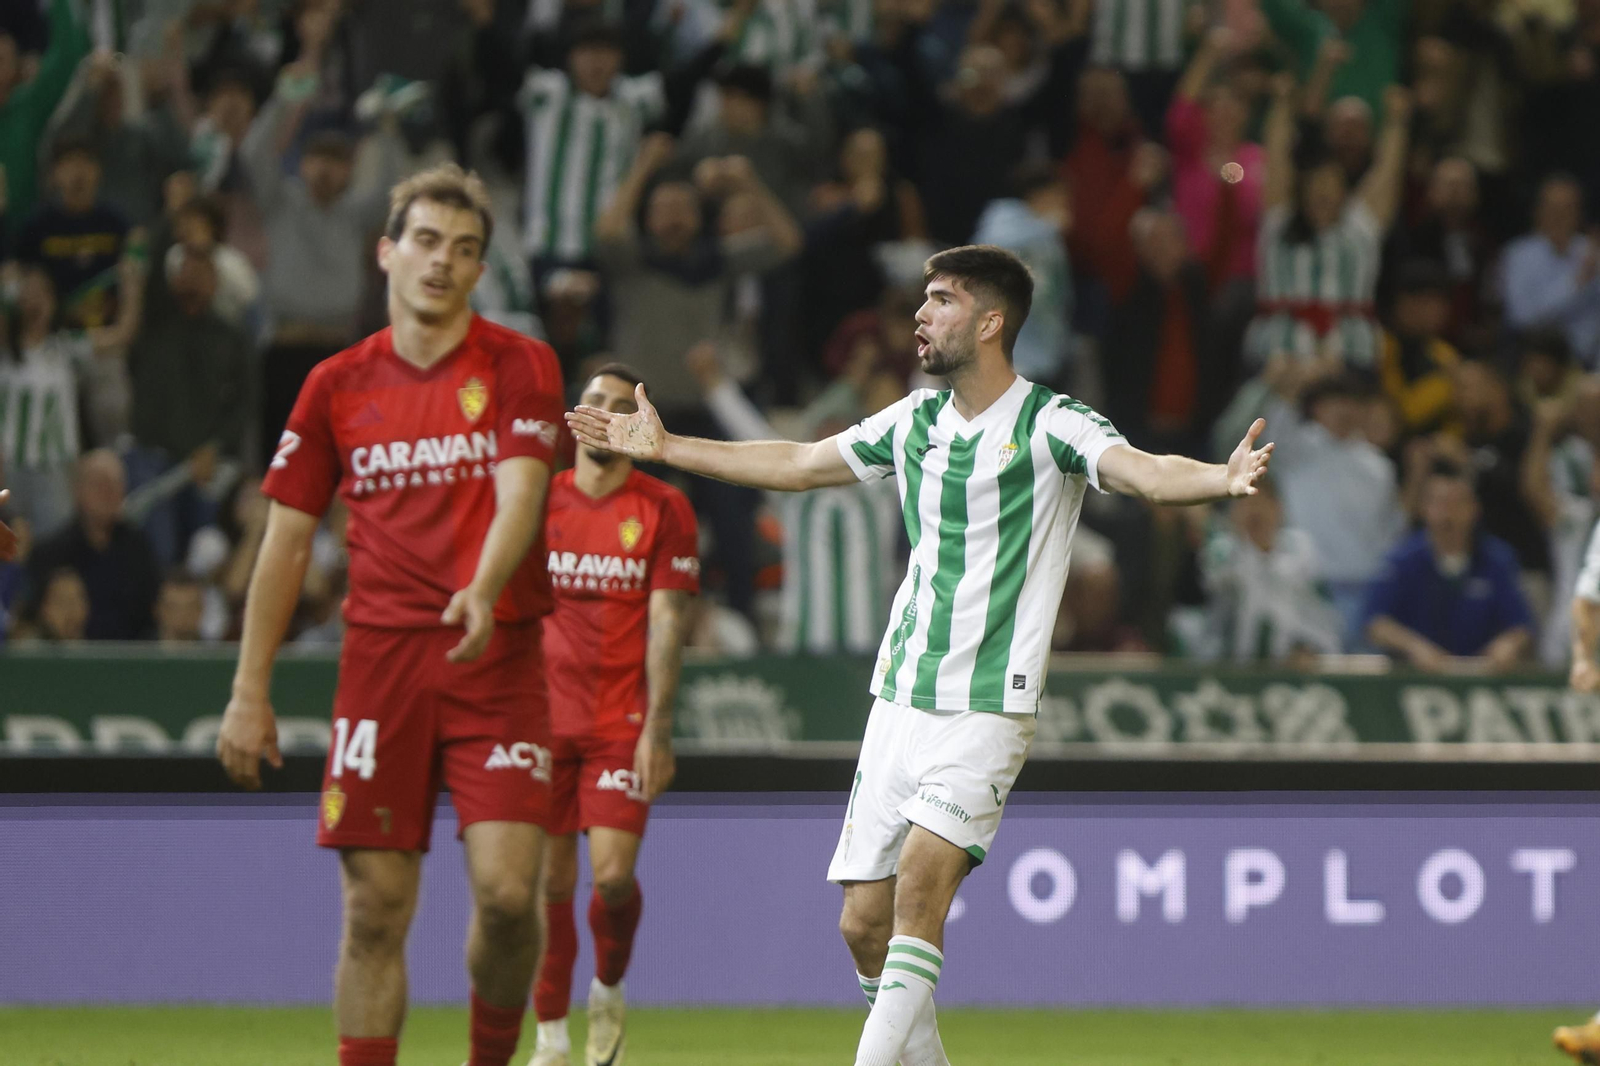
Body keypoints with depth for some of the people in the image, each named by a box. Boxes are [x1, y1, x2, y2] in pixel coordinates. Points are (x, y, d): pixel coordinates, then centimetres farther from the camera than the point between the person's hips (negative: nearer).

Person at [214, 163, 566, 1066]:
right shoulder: (337, 386, 10)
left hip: (497, 654, -2)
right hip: (381, 656, 2)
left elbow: (519, 495, -11)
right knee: (375, 911, -2)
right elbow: (289, 539, 13)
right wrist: (251, 690, 9)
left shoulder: (519, 367, 2)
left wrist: (484, 593, -31)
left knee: (507, 889, -14)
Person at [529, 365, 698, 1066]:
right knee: (551, 883, 0)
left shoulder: (664, 509, 0)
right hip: (545, 716, 2)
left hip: (623, 724, -2)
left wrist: (657, 729, -10)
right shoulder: (540, 500, 5)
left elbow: (666, 624, -4)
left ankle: (609, 991, 17)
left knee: (613, 874, -12)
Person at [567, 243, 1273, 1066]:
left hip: (987, 711, -6)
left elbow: (1146, 472, -24)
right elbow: (798, 465, 25)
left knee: (921, 879, -25)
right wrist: (666, 448, 29)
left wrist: (1221, 478, -46)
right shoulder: (915, 421, 11)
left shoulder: (1049, 424, -8)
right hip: (900, 706, 6)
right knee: (863, 921, 3)